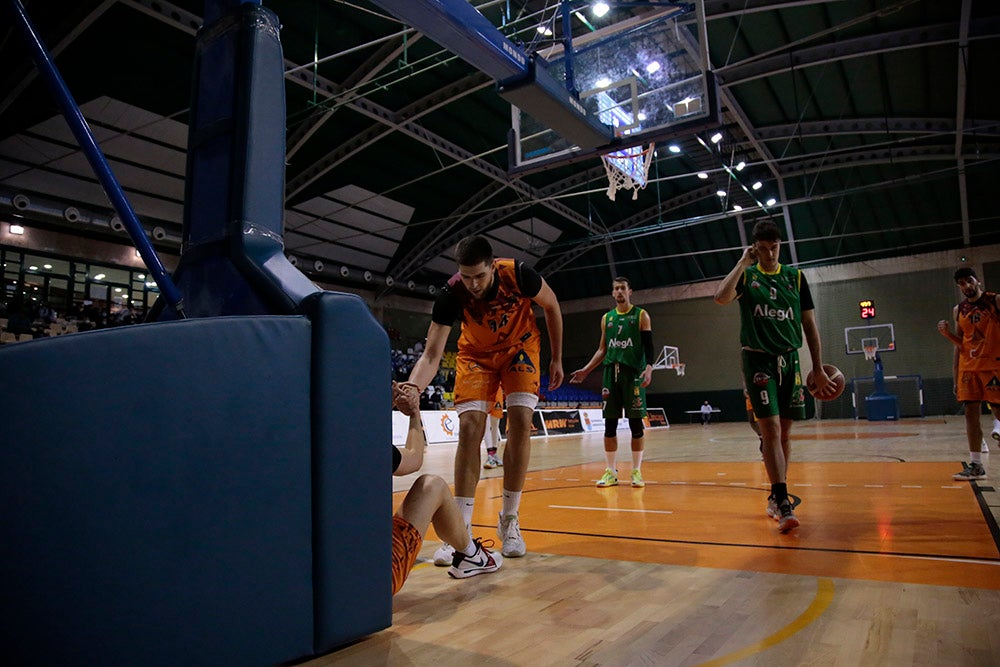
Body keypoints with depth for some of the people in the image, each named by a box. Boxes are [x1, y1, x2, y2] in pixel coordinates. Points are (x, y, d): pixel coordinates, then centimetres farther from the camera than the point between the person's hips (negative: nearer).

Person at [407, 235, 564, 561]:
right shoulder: (451, 294, -28)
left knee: (520, 422, -17)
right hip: (476, 354, 0)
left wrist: (556, 359, -3)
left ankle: (509, 522, -2)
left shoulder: (518, 274, -29)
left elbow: (551, 306, -7)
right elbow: (431, 355, -30)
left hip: (520, 347, 0)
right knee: (469, 427, -16)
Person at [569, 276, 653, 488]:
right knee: (609, 423, 2)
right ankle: (611, 472, 9)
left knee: (636, 423, -1)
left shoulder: (641, 315, 4)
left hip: (633, 373, -3)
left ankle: (637, 471, 8)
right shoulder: (607, 318, 15)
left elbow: (648, 345, -2)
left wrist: (649, 368, -18)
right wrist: (586, 370, 11)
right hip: (611, 373, 4)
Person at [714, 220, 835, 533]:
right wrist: (742, 263, -13)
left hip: (789, 360, 4)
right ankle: (783, 504, -13)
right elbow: (721, 298, -21)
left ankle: (776, 497, 23)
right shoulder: (746, 275, 2)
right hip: (758, 361, -4)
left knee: (784, 433, 9)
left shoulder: (795, 276, 10)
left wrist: (818, 369, 7)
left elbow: (809, 325, 10)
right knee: (771, 431, -12)